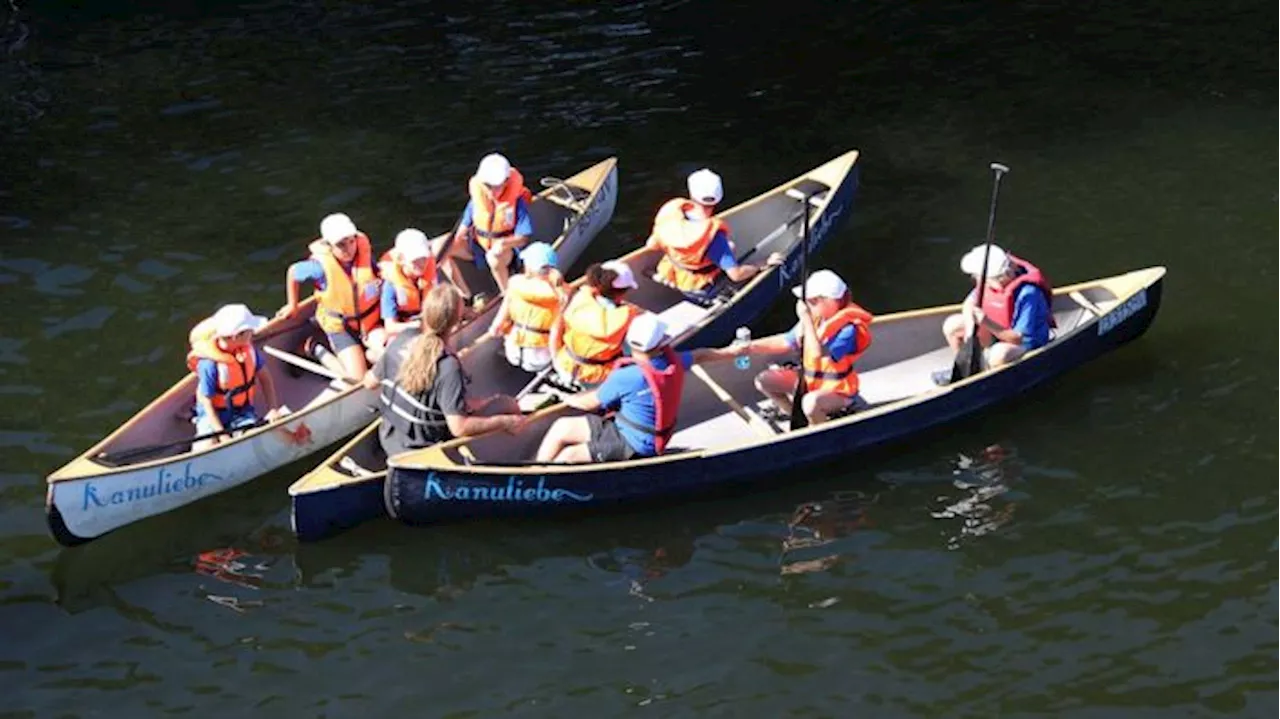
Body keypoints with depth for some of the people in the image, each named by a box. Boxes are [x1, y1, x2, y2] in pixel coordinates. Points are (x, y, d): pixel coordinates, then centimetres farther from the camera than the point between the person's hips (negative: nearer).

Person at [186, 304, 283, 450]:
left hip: (243, 411, 4)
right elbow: (206, 401, -20)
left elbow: (264, 377, 4)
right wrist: (222, 434, -23)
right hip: (213, 414, -4)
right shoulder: (209, 364, -27)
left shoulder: (249, 349, -10)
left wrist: (273, 409, -5)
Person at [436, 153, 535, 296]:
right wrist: (457, 239, -13)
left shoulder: (517, 200, -17)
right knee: (440, 247, -12)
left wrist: (503, 243, -37)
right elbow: (465, 225, 6)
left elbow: (523, 237, -19)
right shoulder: (477, 198, -6)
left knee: (495, 257, -43)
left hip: (506, 248, -5)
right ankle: (466, 296, -4)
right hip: (478, 244, 6)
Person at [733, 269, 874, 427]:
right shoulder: (814, 318, -4)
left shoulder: (848, 329, -27)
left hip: (837, 391, -8)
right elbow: (786, 342, 5)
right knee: (764, 380, 1)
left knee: (810, 402, -39)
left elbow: (818, 354, -37)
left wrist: (806, 320, -33)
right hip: (810, 380, 8)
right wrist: (750, 347, -4)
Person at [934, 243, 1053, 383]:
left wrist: (988, 324, -41)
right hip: (997, 331, 7)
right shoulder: (992, 280, -14)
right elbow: (970, 303, -1)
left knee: (999, 354, -40)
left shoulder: (1028, 294, -34)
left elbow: (1020, 338, -33)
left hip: (1027, 344, -7)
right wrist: (970, 325, -22)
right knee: (952, 325, -1)